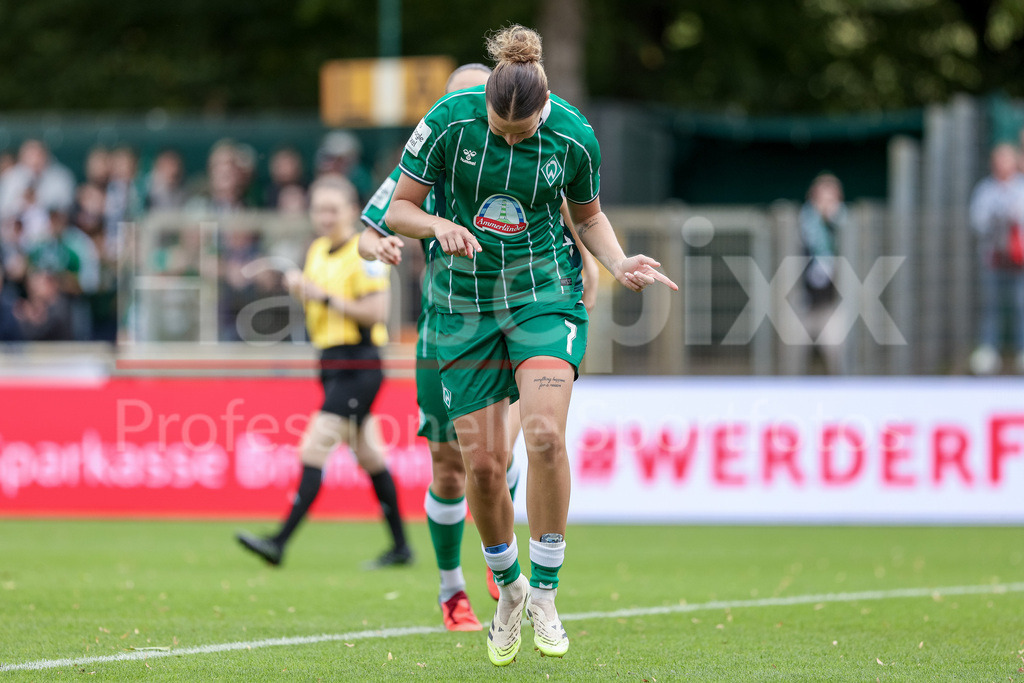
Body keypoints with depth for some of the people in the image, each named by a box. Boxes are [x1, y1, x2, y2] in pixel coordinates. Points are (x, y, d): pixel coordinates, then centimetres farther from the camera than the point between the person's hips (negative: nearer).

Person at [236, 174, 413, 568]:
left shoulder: (364, 253, -11)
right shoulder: (318, 251, 14)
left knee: (314, 450, -15)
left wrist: (326, 298, -18)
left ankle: (280, 542, -19)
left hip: (359, 368, -9)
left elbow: (376, 312, -18)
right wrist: (300, 289, 1)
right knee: (367, 455, 13)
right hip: (332, 365, 9)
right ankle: (400, 547, 20)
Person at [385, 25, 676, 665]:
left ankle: (544, 593, -9)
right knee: (483, 464, -2)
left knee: (544, 433, -23)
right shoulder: (449, 121, -13)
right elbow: (399, 209, -4)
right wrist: (441, 225, -24)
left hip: (546, 292, -1)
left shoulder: (574, 136, -11)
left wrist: (620, 263, -10)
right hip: (466, 302, 1)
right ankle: (507, 588, 25)